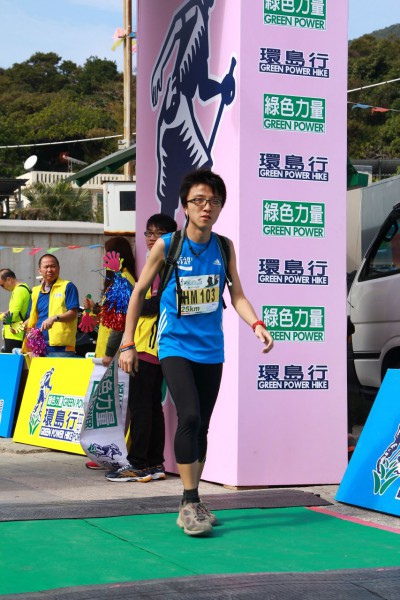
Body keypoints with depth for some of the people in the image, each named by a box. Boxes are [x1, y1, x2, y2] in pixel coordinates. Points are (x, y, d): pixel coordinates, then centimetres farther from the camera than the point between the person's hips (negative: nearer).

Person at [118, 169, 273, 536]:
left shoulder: (224, 247, 1)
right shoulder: (166, 245, -8)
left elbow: (237, 295, 3)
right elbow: (140, 291, 1)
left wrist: (257, 324, -17)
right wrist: (128, 344, 0)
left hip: (211, 350, 4)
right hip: (176, 346, -4)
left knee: (201, 427, 9)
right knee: (189, 416, -22)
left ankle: (191, 504, 23)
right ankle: (190, 503, -12)